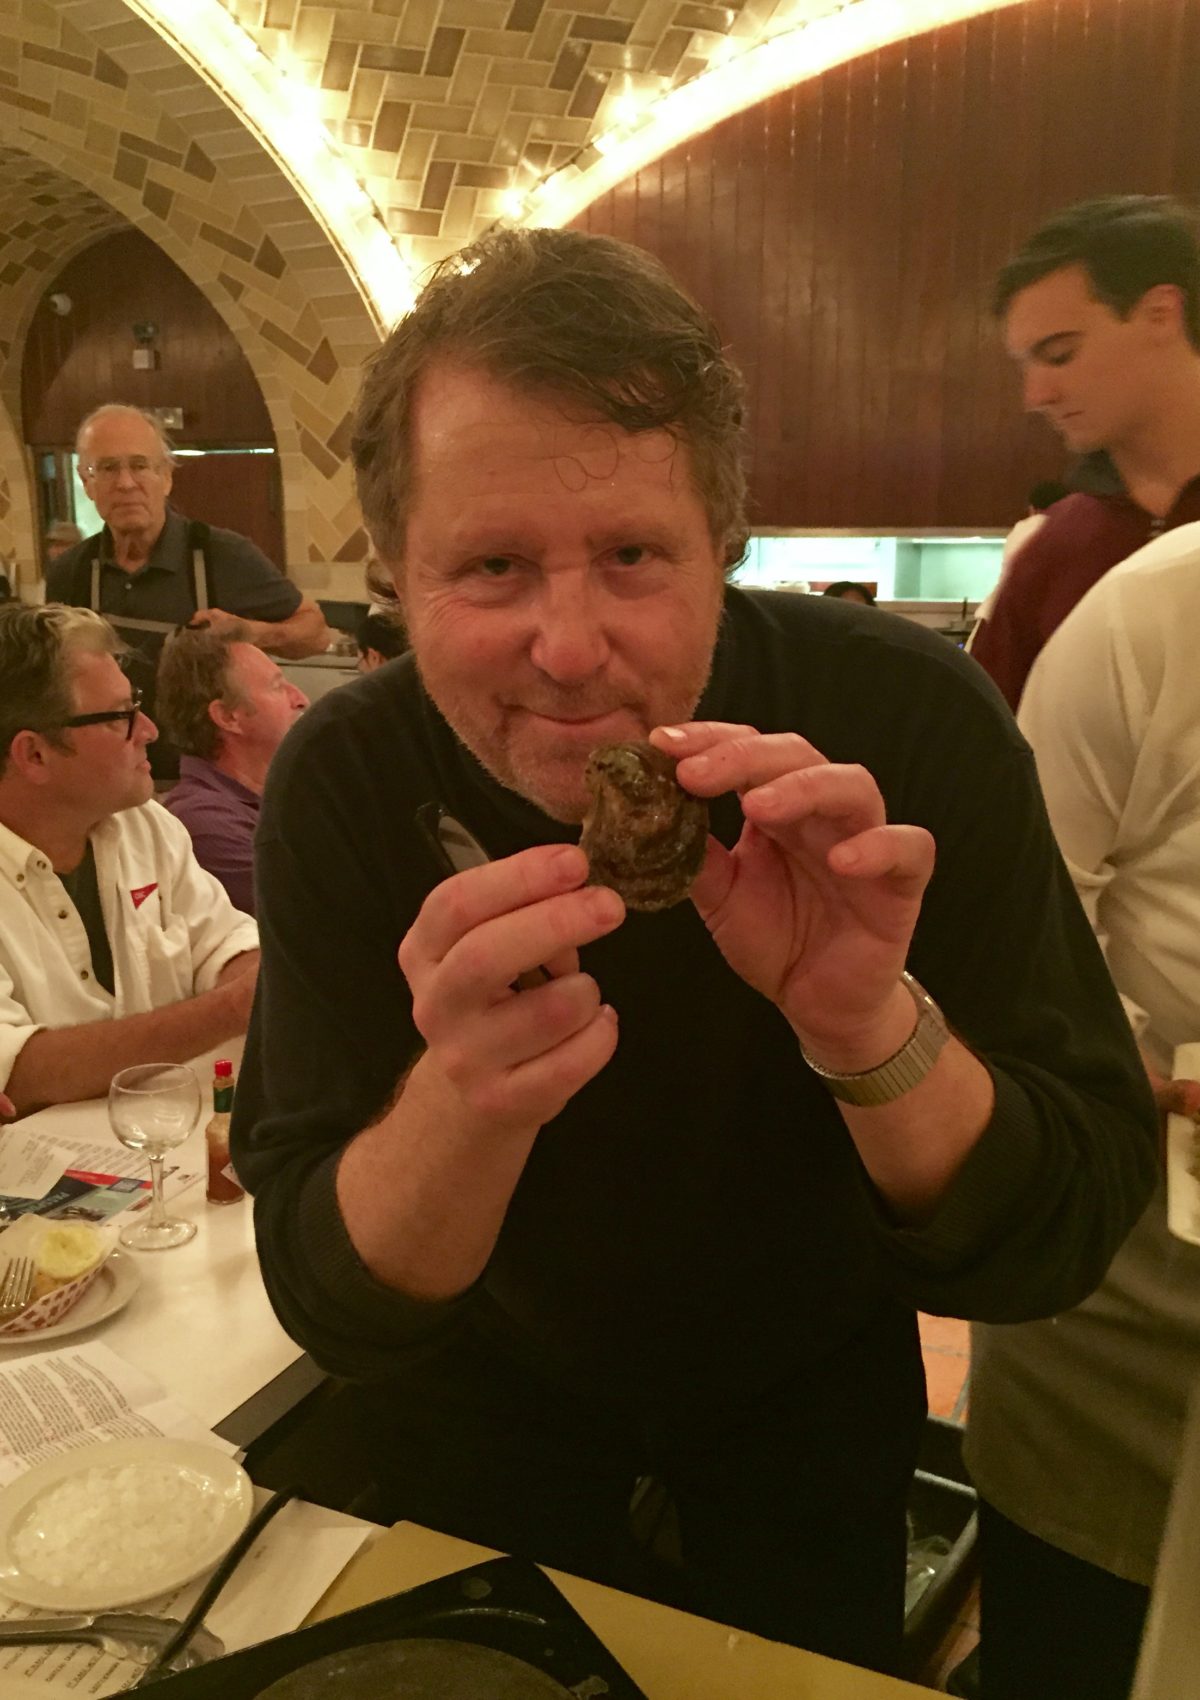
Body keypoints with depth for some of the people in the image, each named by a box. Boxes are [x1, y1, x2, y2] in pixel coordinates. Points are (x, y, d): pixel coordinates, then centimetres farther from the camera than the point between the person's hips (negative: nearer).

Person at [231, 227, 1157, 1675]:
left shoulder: (906, 718, -28)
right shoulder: (343, 783, -25)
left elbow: (1058, 1250, -27)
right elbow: (329, 1307, -26)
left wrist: (870, 1025, -46)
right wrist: (467, 1096, -46)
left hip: (808, 1377, 0)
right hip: (490, 1382, 1)